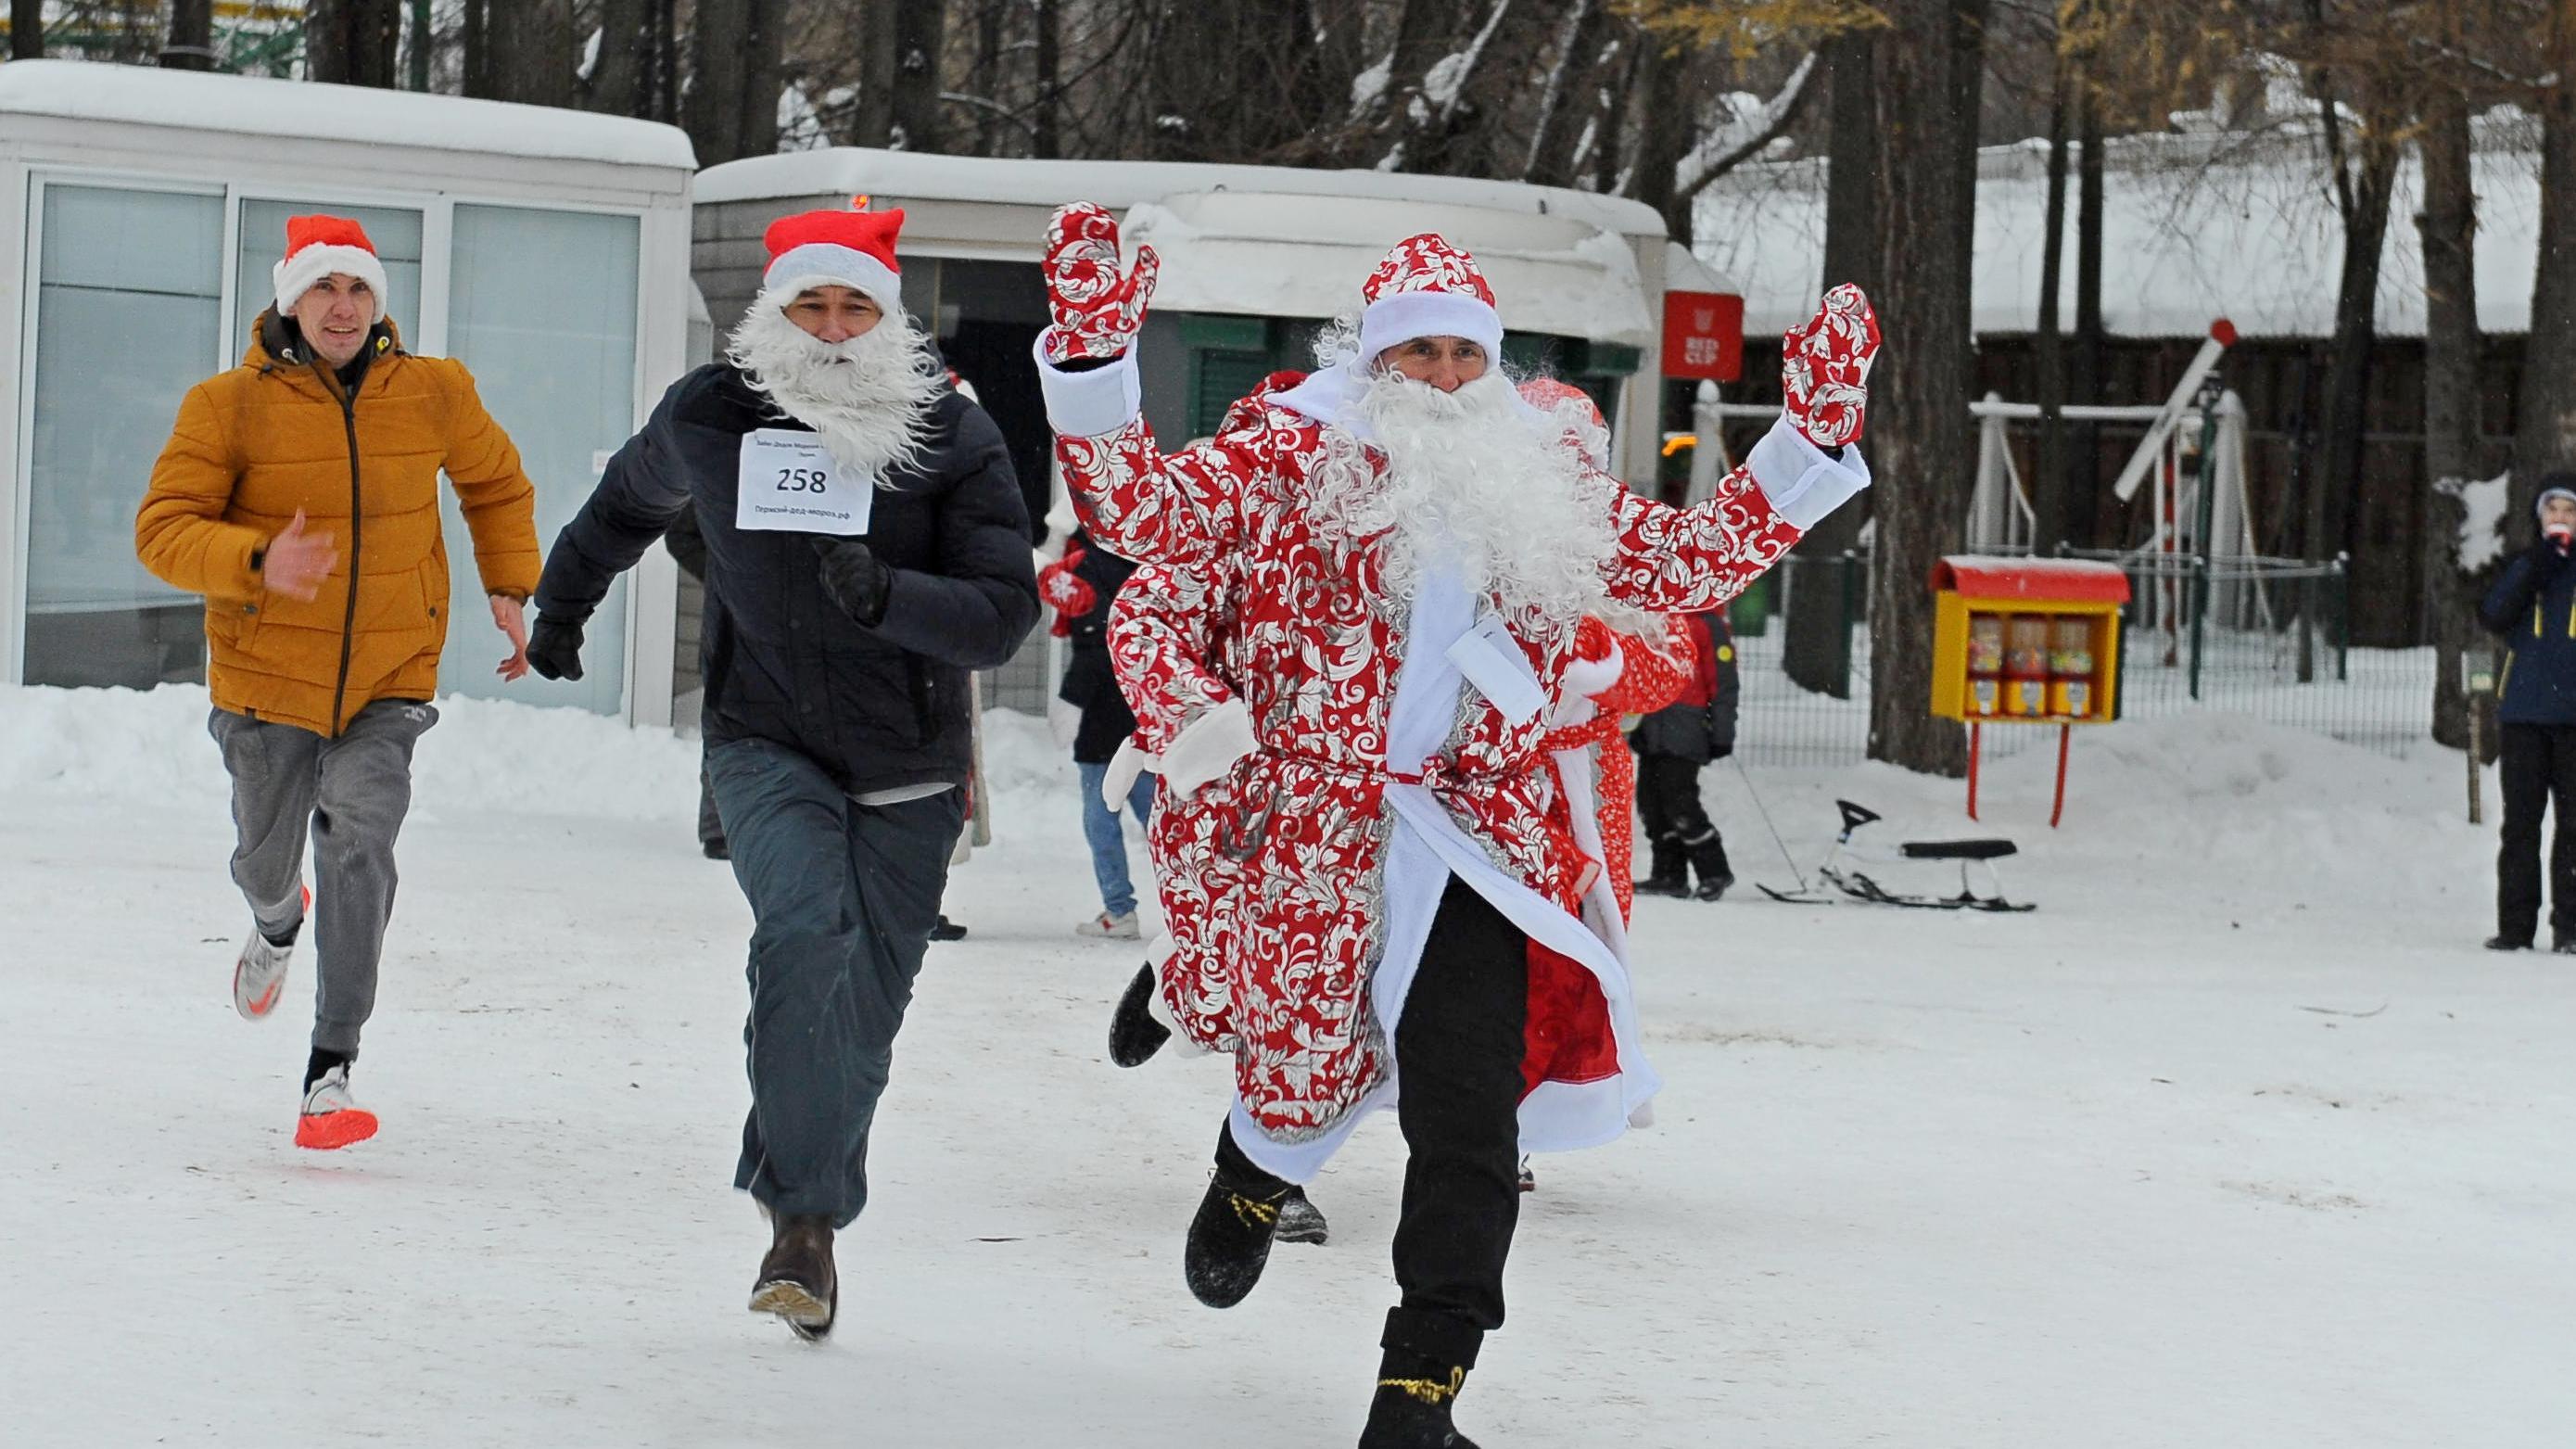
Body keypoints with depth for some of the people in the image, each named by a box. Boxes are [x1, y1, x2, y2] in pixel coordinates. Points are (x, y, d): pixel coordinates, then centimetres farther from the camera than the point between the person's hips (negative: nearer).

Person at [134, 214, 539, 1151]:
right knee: (266, 861, 17)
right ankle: (278, 923, 57)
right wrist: (257, 562, -31)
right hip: (268, 681, 0)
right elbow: (163, 530, -14)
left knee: (359, 844, -21)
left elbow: (497, 483, 18)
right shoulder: (229, 406, -10)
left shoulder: (433, 395, -2)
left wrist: (508, 588, 8)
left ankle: (331, 1069, -17)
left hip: (388, 685, 0)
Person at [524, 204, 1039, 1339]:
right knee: (806, 928, -28)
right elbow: (631, 500, 22)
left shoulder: (954, 436, -7)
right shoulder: (710, 417, -1)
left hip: (908, 774, 1)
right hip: (766, 748, -1)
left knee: (861, 1017, 5)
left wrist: (888, 596, -31)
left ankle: (812, 1212, 26)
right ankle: (802, 1210, -22)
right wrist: (563, 600, 36)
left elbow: (1003, 612, -13)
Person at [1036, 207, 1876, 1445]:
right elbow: (1144, 509, -8)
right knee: (1304, 1077, 3)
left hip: (1476, 843, 2)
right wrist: (1093, 354, -20)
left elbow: (1692, 560, 22)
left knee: (1470, 1130, -8)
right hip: (1316, 830, -2)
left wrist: (1812, 435, 16)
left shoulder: (1543, 490, 16)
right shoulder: (1295, 457, 3)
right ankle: (1256, 1173, 43)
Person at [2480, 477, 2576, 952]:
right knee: (2521, 823, 2)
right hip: (2524, 716, 1)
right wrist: (2535, 564, -14)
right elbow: (2494, 615, -5)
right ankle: (2515, 926, 3)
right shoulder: (2526, 567, 11)